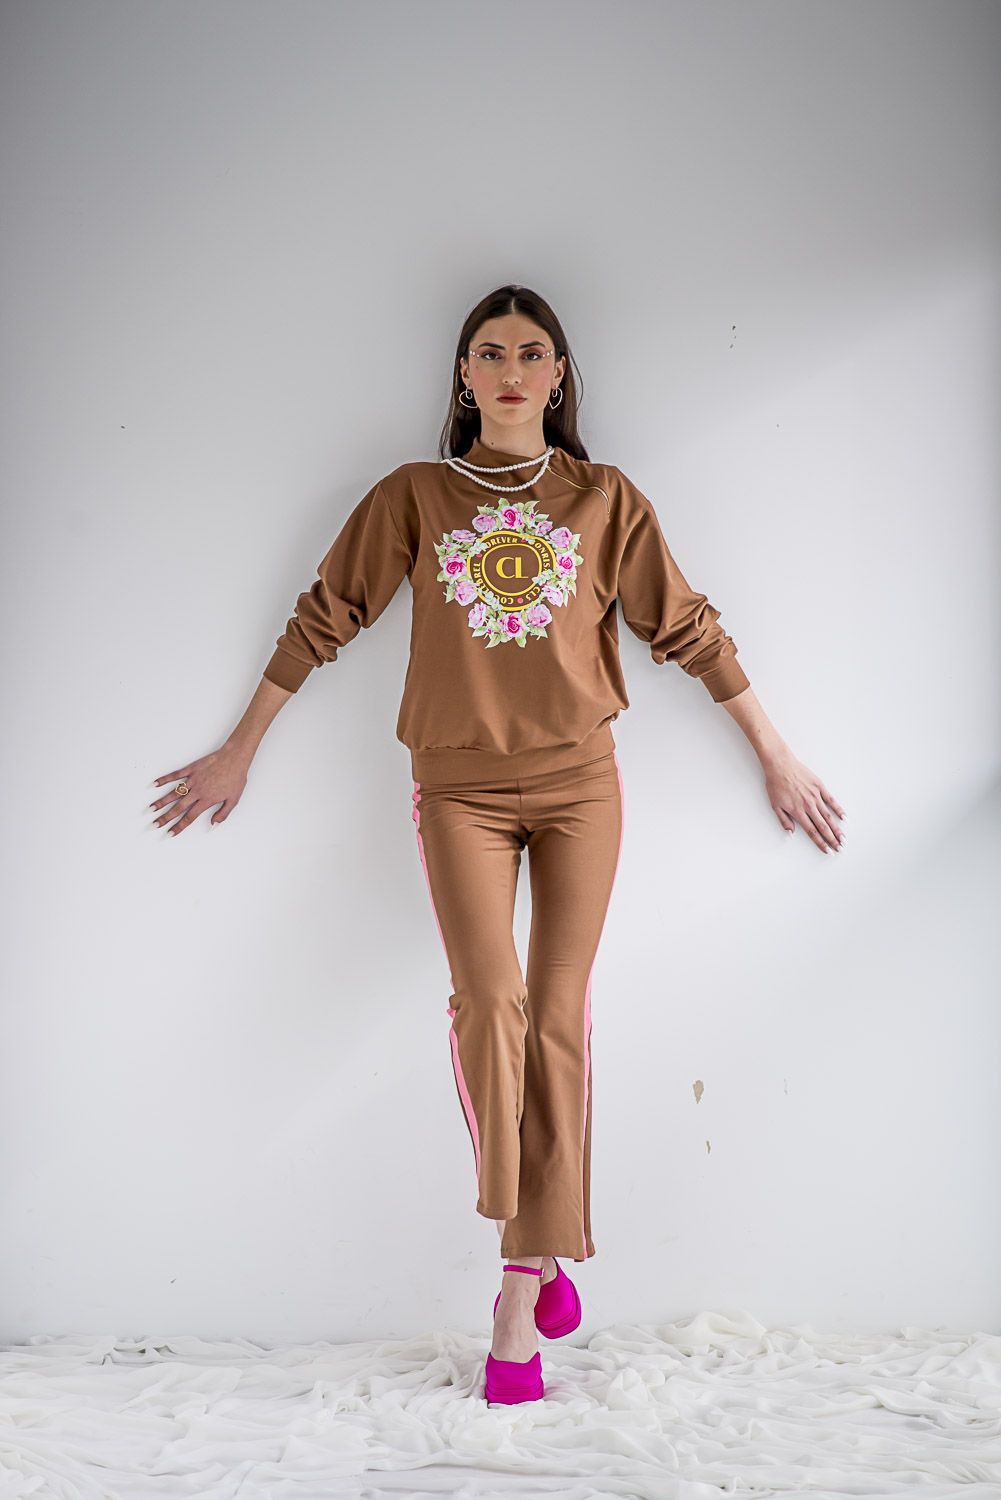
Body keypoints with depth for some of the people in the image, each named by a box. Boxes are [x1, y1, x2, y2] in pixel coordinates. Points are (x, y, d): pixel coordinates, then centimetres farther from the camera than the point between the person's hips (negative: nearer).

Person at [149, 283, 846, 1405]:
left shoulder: (605, 500, 6)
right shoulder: (413, 497, 5)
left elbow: (688, 631, 9)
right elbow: (323, 619, 9)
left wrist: (777, 759, 11)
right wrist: (238, 751, 12)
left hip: (579, 781, 1)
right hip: (460, 788, 0)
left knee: (556, 1016, -1)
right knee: (488, 998, -16)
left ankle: (521, 1291, 8)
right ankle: (536, 1249, 3)